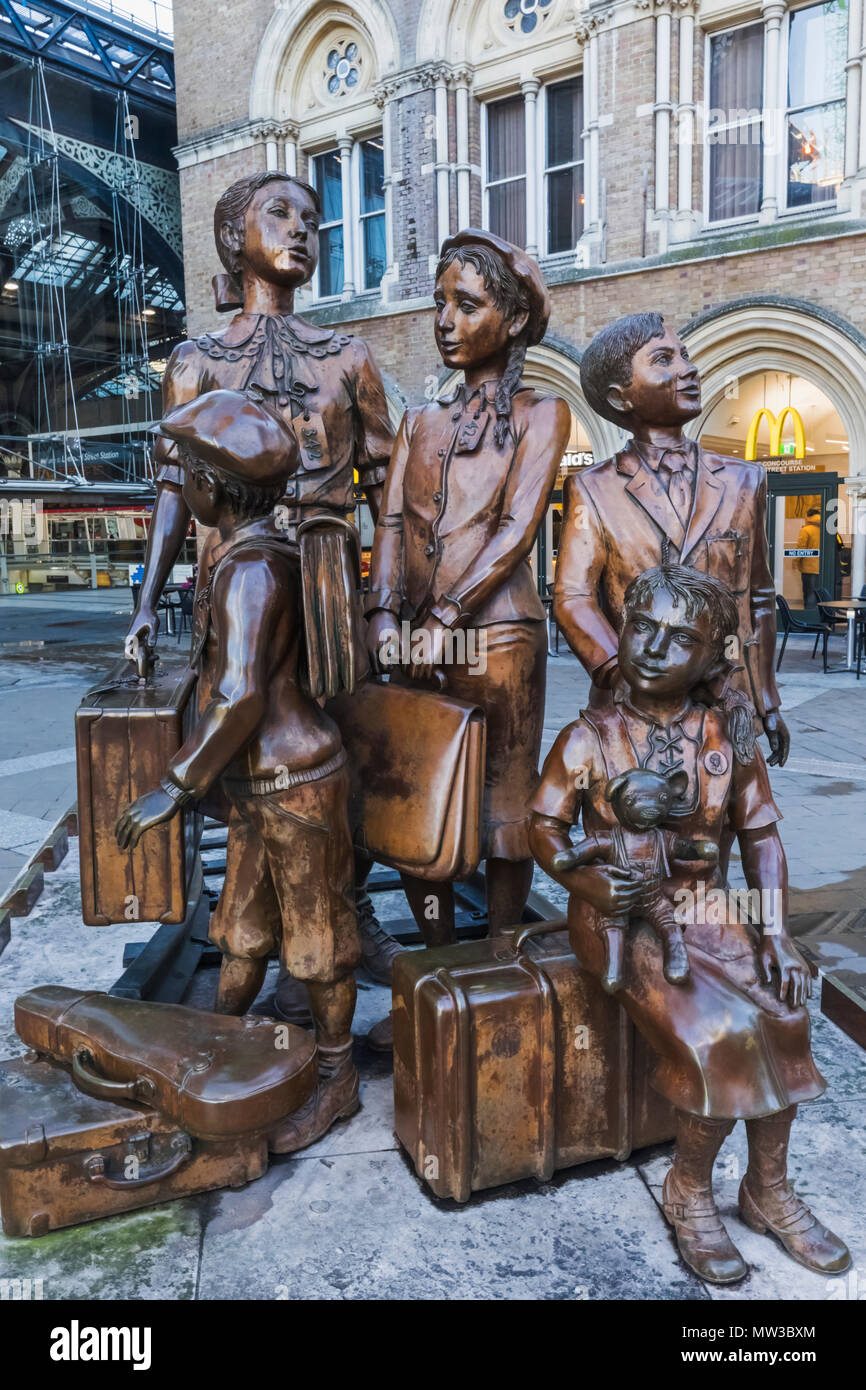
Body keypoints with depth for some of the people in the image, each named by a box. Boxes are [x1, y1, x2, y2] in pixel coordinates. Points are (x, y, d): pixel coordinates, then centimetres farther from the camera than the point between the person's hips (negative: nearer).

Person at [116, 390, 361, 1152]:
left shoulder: (250, 568, -21)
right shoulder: (261, 550, 8)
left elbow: (240, 698, -27)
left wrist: (174, 787, -19)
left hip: (295, 781, -9)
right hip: (262, 781, 9)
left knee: (314, 932, 6)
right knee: (241, 924, 21)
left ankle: (337, 1076, 24)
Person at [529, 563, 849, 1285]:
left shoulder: (728, 736, -2)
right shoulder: (589, 739, -9)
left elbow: (761, 835, 4)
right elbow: (545, 826, -3)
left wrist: (774, 932, -6)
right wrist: (582, 879, -23)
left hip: (705, 905, 4)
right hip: (620, 913, -3)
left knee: (782, 1011, -18)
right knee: (720, 1030, -22)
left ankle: (770, 1186, 8)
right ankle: (690, 1188, 6)